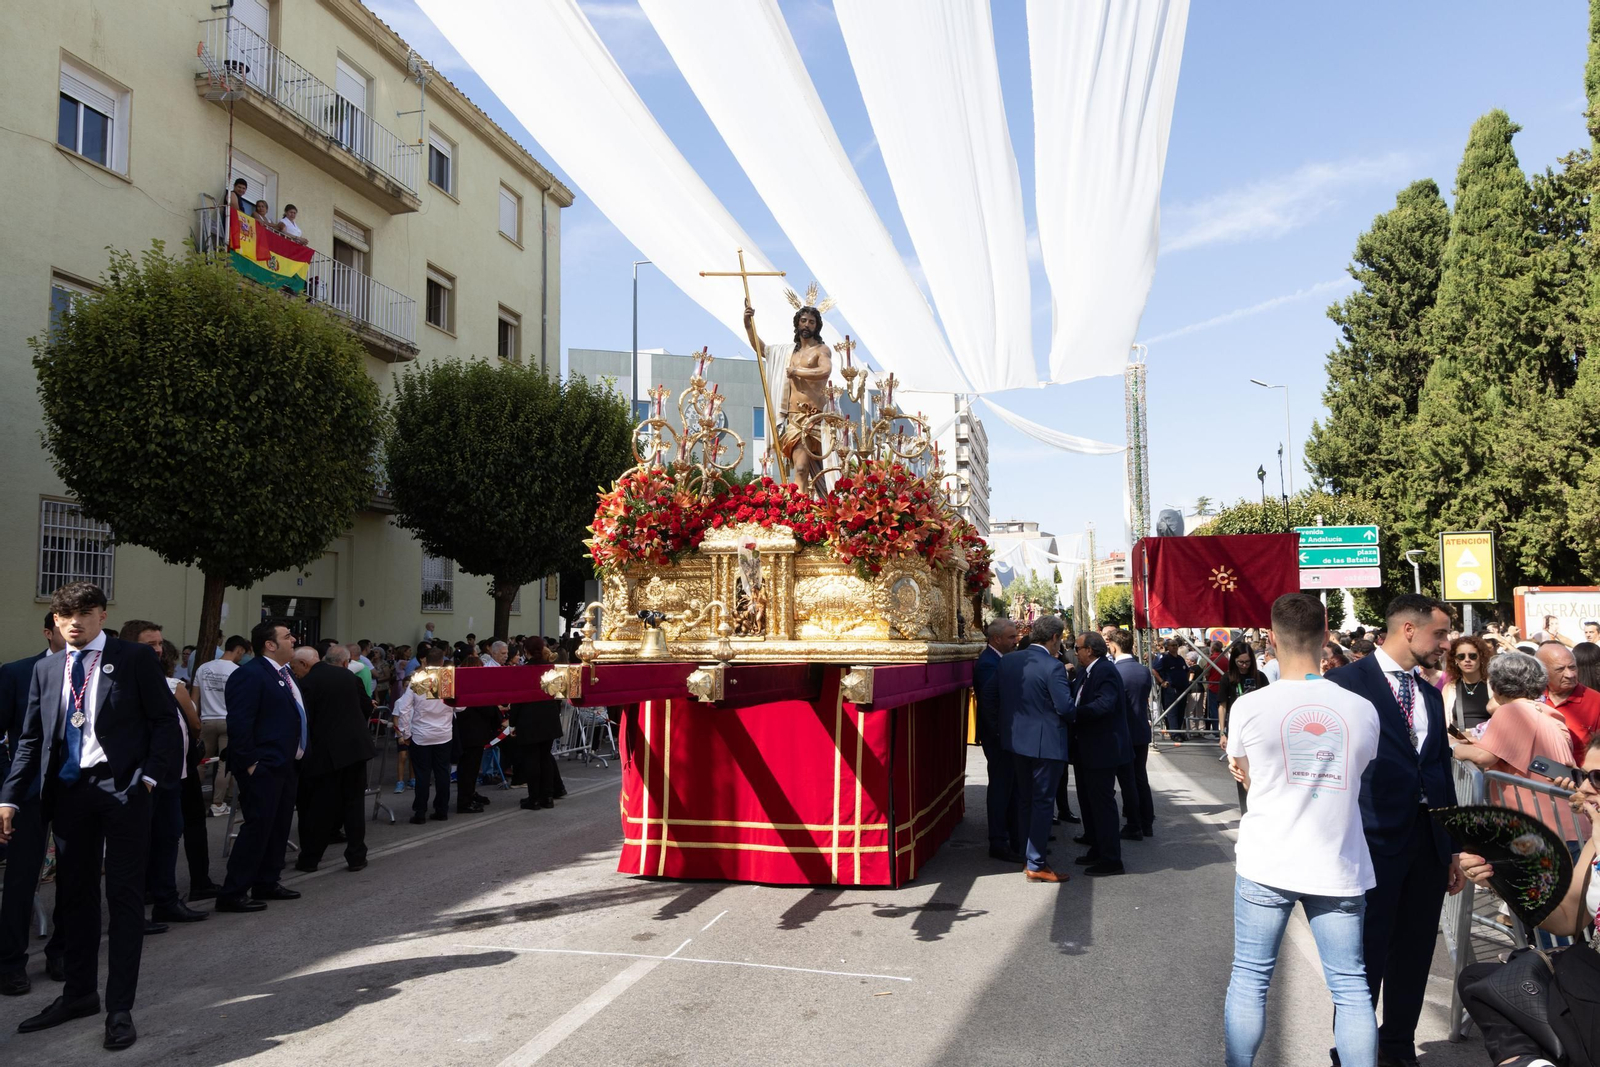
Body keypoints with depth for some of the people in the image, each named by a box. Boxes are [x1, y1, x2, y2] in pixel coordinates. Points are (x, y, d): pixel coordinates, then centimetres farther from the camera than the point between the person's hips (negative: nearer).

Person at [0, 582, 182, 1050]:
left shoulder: (135, 658, -3)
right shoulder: (46, 669, 11)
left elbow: (165, 721, -3)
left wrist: (149, 775, -13)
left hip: (121, 788, -5)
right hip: (68, 791, 5)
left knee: (125, 896, 0)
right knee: (74, 895, 14)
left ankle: (120, 1007, 7)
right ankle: (80, 993, 31)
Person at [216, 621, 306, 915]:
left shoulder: (284, 673, 14)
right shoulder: (249, 675, -16)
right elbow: (239, 724, -21)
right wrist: (250, 763, -21)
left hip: (284, 765, 10)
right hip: (263, 768, -10)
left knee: (279, 826, 15)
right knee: (257, 827, -7)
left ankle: (267, 883, 26)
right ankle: (232, 893, 2)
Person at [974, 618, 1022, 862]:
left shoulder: (1001, 659, 10)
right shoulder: (988, 664, -19)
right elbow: (988, 702, -25)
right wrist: (1000, 733, -23)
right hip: (999, 736, -9)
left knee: (1013, 787, 15)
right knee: (1001, 788, -1)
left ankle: (1017, 840, 25)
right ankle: (999, 845, 9)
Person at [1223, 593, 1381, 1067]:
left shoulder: (1250, 705, -9)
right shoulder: (1362, 709, -3)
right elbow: (1357, 777, 10)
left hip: (1266, 864, -2)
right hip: (1338, 867, 2)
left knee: (1250, 978, 10)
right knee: (1350, 986, 10)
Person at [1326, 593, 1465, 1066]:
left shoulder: (1430, 694, 13)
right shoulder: (1347, 682, -10)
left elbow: (1442, 772, 17)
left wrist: (1453, 848, 16)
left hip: (1428, 841, 7)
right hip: (1375, 839, -7)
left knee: (1415, 954, 16)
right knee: (1368, 955, 4)